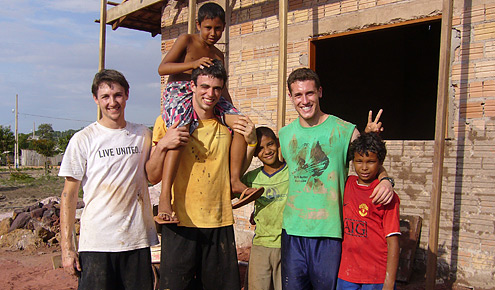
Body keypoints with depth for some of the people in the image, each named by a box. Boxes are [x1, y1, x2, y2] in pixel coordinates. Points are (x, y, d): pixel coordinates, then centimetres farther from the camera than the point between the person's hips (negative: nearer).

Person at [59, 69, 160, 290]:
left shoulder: (143, 135, 8)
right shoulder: (83, 139, -2)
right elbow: (69, 195, 0)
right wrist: (67, 247, -4)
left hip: (137, 239, 3)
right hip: (96, 243, -2)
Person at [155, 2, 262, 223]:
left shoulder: (218, 55, 20)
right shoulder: (186, 40, 5)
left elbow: (221, 89, 24)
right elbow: (162, 68, -6)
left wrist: (231, 113, 12)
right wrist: (193, 64, -19)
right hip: (178, 91, -6)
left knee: (240, 123, -15)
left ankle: (235, 180, -12)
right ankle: (164, 198, -40)